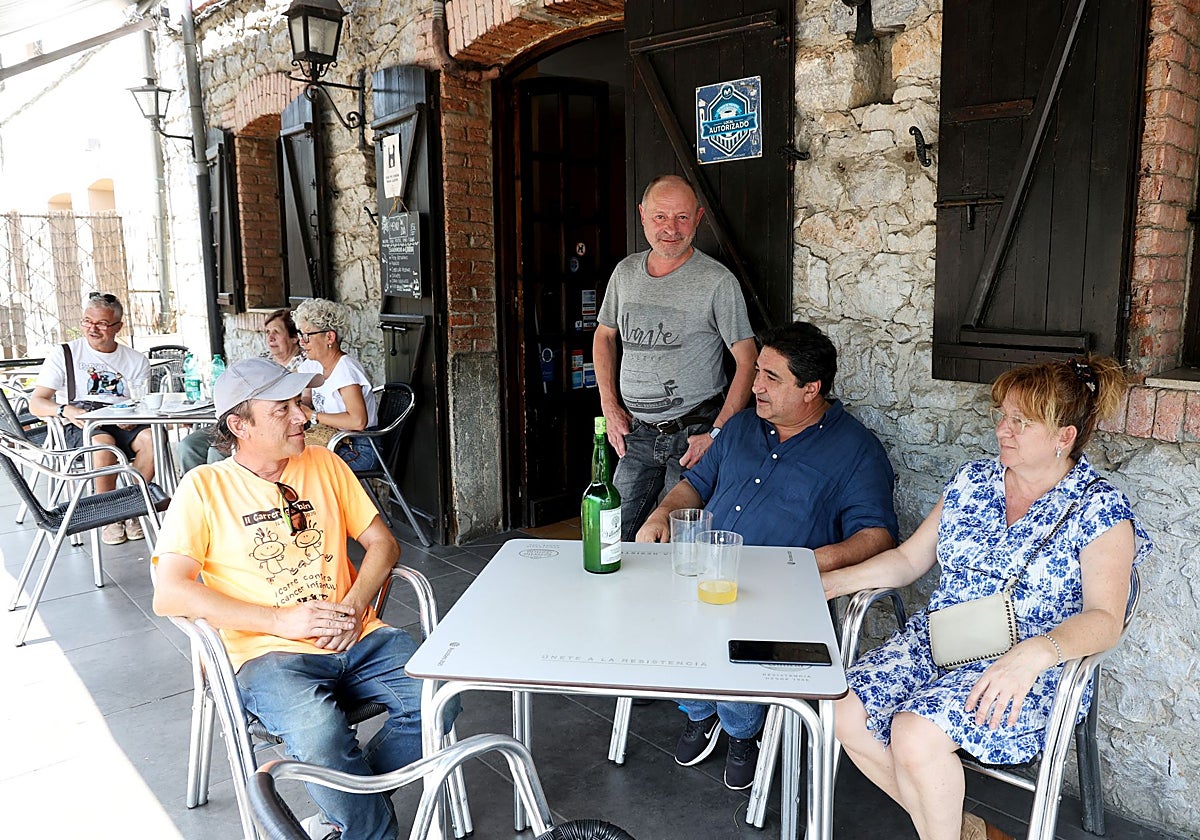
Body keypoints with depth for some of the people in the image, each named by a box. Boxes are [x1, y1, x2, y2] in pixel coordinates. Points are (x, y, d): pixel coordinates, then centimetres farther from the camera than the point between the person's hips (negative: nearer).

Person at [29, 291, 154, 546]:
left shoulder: (137, 360, 18)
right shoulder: (63, 354, 12)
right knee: (103, 443, -37)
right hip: (79, 426, -2)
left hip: (123, 424, 2)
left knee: (152, 437, -32)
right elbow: (36, 403, 5)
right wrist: (67, 411, -18)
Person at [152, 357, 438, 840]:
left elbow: (381, 542, 15)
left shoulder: (323, 463, 12)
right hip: (270, 654, -4)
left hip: (356, 637, 4)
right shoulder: (205, 487, 1)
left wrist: (355, 606, -5)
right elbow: (168, 595, -8)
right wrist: (280, 619, -15)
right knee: (321, 737, -34)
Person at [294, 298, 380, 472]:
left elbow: (358, 421, -31)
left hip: (359, 450, -8)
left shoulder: (346, 369, -19)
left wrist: (312, 416, -22)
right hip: (334, 443, 8)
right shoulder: (313, 366, 9)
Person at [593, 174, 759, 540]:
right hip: (635, 432, 4)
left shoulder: (718, 280, -9)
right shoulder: (625, 271, 6)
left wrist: (717, 434, -14)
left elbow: (747, 361, -9)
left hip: (693, 433, -4)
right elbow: (604, 336, 18)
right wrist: (610, 406, 8)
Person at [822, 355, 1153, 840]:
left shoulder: (1100, 509, -5)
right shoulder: (973, 480, 10)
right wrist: (828, 582, 0)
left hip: (1030, 672, -5)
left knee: (915, 732, -30)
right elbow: (909, 558, 12)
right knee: (847, 713, -17)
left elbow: (1103, 618, -14)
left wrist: (1035, 652, -34)